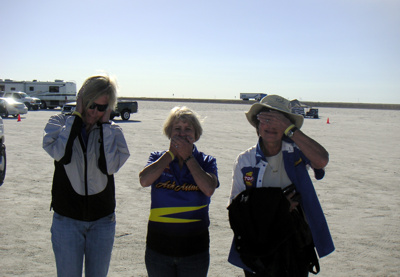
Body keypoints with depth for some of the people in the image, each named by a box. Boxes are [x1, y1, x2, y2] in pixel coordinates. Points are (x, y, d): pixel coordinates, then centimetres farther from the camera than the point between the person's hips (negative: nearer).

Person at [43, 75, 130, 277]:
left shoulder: (112, 131, 0)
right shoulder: (60, 122, -2)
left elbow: (110, 166, -18)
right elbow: (60, 153, -23)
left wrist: (104, 123, -13)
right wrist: (76, 116, -15)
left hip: (102, 220, 2)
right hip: (67, 218, -1)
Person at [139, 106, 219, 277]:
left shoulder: (206, 162, 1)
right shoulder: (158, 158, 4)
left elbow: (209, 189, -18)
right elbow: (144, 180, -16)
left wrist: (188, 157, -13)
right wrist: (171, 153, -11)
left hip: (194, 248, 0)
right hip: (159, 246, 1)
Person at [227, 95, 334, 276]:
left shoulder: (296, 151, -5)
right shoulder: (245, 160, -3)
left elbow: (322, 160, -27)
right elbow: (235, 206, -3)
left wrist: (289, 128, -27)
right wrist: (274, 206, -15)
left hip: (296, 247, 0)